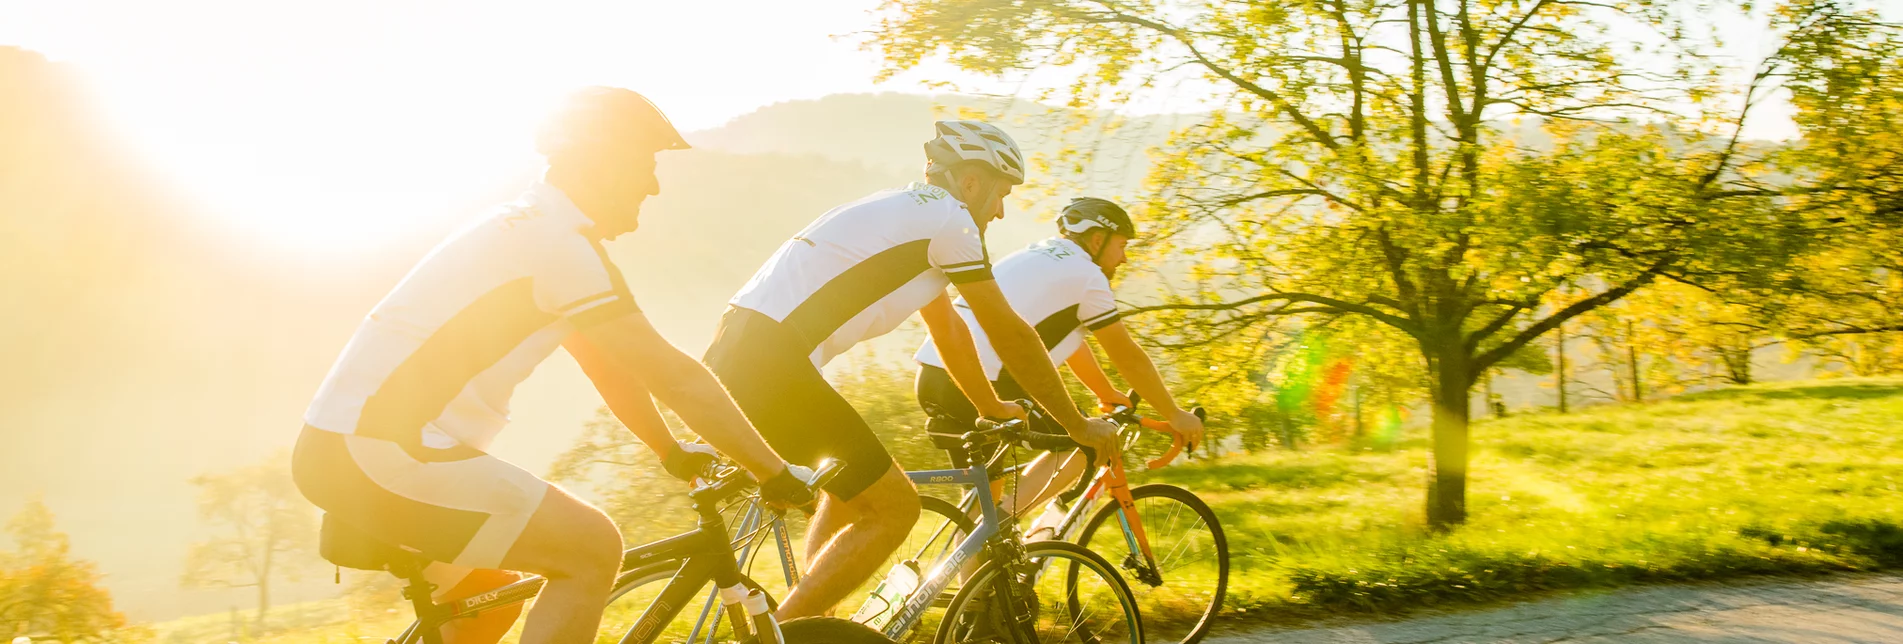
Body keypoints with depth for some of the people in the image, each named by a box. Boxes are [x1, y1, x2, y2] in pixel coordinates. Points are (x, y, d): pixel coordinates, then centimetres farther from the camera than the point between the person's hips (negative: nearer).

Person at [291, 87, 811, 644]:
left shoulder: (528, 230, 16)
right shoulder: (560, 241, -16)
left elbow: (607, 368, 22)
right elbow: (672, 375, -17)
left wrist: (674, 452, 26)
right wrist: (775, 472, -10)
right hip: (377, 451, -11)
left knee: (493, 598, 25)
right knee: (593, 549, -12)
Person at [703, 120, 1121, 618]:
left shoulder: (906, 211, 24)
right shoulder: (949, 218, -4)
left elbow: (948, 326, 32)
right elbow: (1011, 334, -1)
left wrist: (994, 407, 39)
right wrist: (1078, 425, 9)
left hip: (737, 355, 10)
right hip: (770, 363, -10)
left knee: (854, 489, 25)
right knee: (893, 508, -3)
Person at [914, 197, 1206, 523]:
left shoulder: (1033, 258, 26)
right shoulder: (1086, 274, 2)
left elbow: (1070, 342, 35)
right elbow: (1129, 357, 5)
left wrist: (1110, 395, 43)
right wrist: (1175, 415, 16)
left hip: (932, 375, 9)